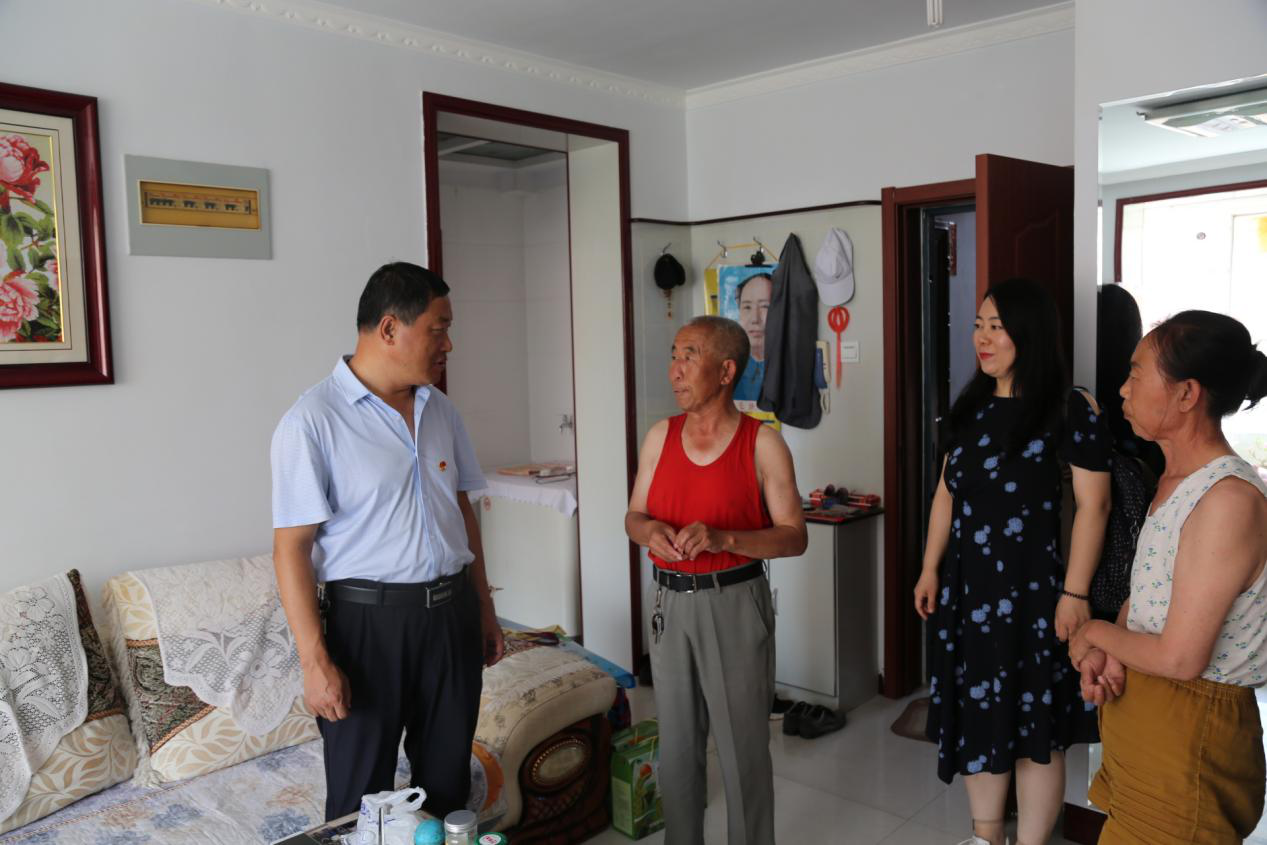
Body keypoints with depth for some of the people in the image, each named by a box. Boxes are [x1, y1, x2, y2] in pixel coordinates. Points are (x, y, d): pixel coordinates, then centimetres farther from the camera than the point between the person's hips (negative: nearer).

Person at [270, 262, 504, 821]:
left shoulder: (440, 411, 8)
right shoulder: (312, 421, -12)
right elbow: (291, 547, -13)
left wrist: (484, 608, 14)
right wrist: (315, 661, -16)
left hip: (452, 613, 6)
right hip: (368, 619, -5)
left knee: (448, 783, 17)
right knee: (361, 798, 9)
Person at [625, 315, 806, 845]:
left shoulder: (762, 443, -9)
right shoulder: (660, 437, 3)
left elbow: (794, 537, -10)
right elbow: (633, 517, 9)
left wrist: (724, 538, -25)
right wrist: (651, 530, -14)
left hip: (735, 604, -4)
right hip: (671, 605, 4)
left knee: (743, 746, 7)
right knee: (677, 746, 16)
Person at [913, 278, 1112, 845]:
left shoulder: (1069, 410, -10)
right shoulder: (971, 406, 9)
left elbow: (1092, 505, -12)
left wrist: (1075, 592, -15)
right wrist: (931, 569, 11)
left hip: (1031, 584, -6)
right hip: (966, 583, 6)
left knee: (1032, 723, 6)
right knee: (975, 713, 14)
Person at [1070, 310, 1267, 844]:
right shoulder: (1176, 479, 5)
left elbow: (1180, 657, -24)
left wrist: (1096, 636, -8)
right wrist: (1107, 656, -6)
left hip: (1187, 731, -8)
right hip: (1139, 706, 8)